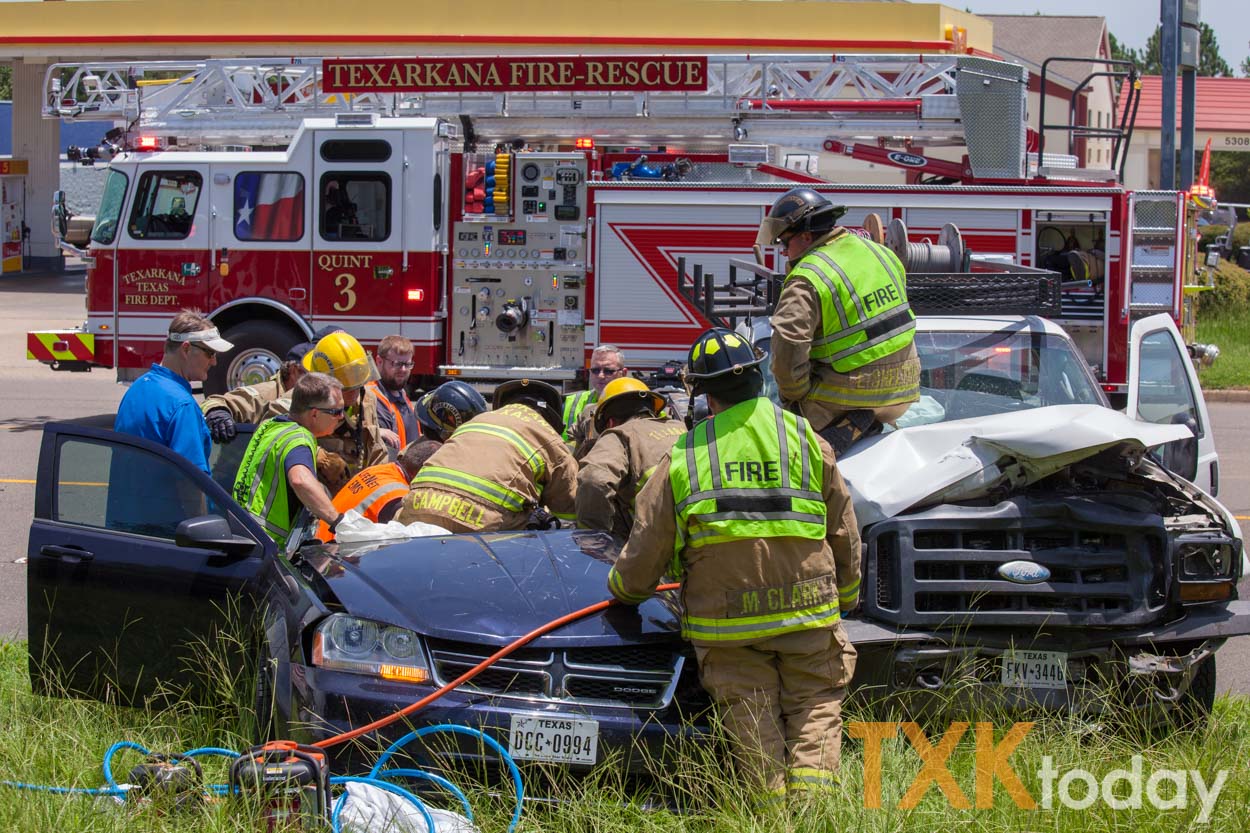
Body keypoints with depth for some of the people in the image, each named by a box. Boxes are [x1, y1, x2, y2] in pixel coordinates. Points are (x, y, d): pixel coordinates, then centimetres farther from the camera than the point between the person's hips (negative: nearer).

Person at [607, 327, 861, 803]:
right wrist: (845, 597, 26)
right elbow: (843, 531, 12)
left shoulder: (682, 458, 1)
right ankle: (811, 790, -9)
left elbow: (645, 552, 2)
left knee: (753, 725, 6)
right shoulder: (805, 439, 4)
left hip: (725, 620, -1)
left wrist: (622, 589, 23)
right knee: (816, 707, 9)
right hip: (808, 610, 1)